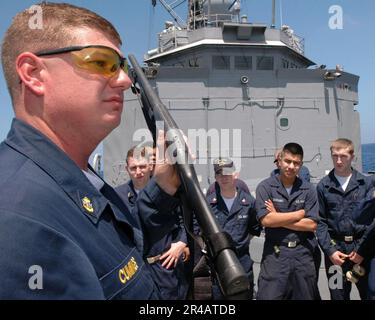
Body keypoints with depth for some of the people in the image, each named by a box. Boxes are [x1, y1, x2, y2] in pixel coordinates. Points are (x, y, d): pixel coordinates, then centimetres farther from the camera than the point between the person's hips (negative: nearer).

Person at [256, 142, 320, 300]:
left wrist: (278, 218, -9)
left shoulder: (308, 189, 3)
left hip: (303, 253, 3)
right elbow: (266, 220, -15)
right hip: (275, 253, -2)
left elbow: (312, 224, -4)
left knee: (306, 296, 14)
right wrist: (300, 213, -8)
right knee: (269, 295, -2)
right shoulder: (265, 187, -3)